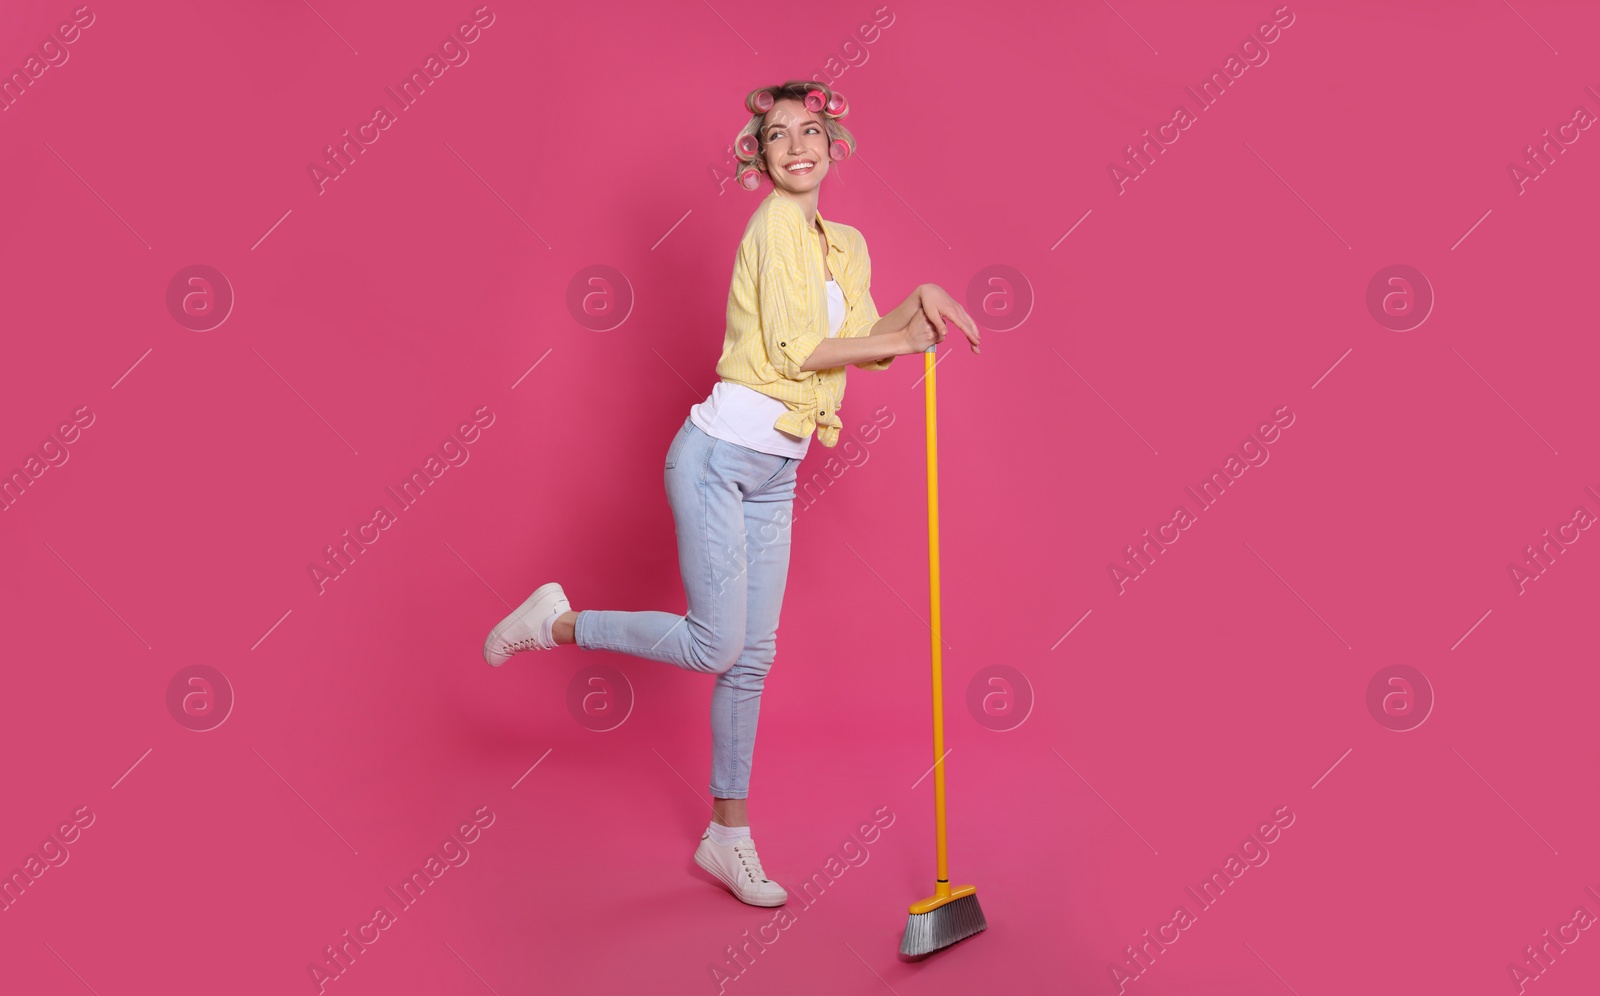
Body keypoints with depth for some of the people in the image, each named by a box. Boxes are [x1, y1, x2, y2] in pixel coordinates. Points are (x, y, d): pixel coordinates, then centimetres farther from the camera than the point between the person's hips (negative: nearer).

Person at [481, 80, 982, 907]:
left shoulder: (848, 245, 16)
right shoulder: (776, 221, -10)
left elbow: (858, 344, 10)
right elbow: (794, 347, -18)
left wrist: (919, 302, -4)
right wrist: (902, 340, -10)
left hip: (775, 475, 8)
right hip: (719, 455, -8)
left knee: (752, 656, 10)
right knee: (715, 645, -8)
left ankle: (727, 834, 20)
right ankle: (554, 622, 13)